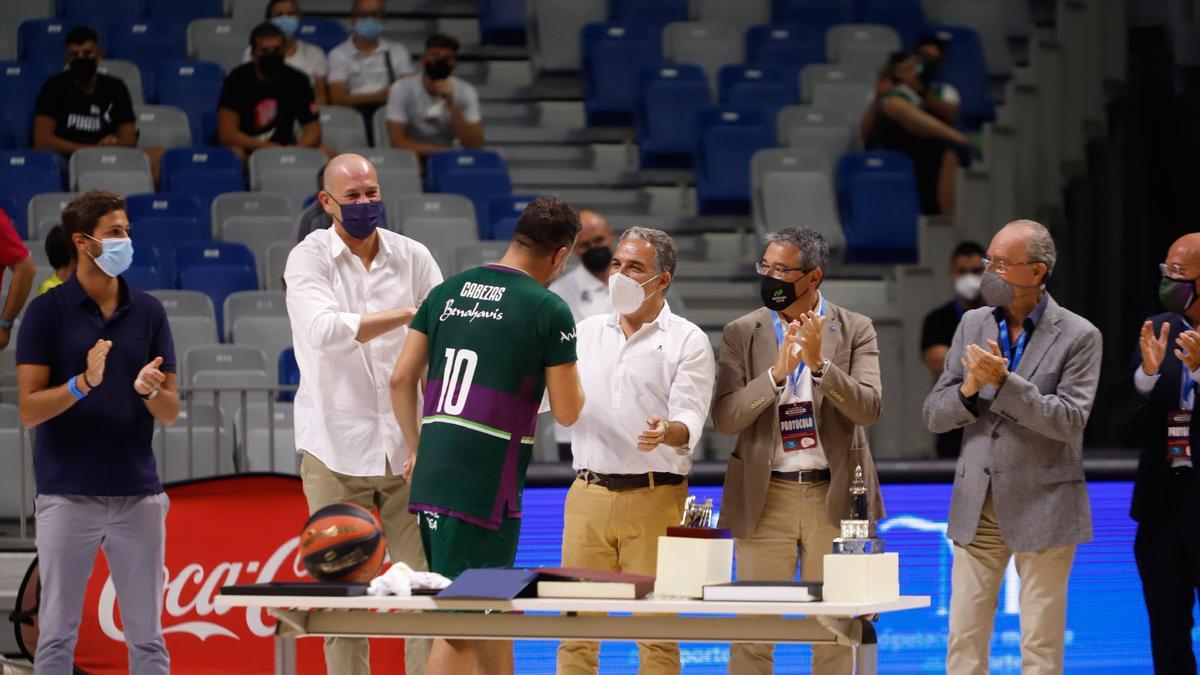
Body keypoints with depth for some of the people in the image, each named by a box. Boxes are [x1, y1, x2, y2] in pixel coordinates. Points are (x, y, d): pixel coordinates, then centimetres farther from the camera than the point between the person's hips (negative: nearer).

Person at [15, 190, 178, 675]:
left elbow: (170, 412, 6)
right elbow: (29, 408, -8)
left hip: (138, 494, 3)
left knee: (146, 636, 5)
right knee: (57, 634, 2)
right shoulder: (47, 312, -3)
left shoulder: (148, 312, 6)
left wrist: (150, 390, -16)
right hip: (68, 496, -3)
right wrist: (83, 384, -24)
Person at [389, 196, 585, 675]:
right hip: (487, 484, -7)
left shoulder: (448, 292, 11)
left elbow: (402, 379, 11)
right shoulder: (549, 311, -6)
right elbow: (567, 412, -3)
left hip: (432, 471, 7)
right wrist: (566, 373, 19)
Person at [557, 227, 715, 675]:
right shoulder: (586, 332, 14)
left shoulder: (688, 342, 1)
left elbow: (689, 422, -10)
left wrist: (667, 432, -31)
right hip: (588, 493, 4)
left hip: (654, 498, -4)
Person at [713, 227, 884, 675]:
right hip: (765, 497, 0)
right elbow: (724, 418, -5)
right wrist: (777, 372, -19)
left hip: (834, 497, 0)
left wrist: (820, 364, -24)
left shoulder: (855, 330, 2)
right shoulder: (743, 333, 4)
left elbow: (867, 409, -10)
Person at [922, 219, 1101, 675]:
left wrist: (1003, 382, -22)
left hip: (1042, 507, -4)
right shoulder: (973, 325, 9)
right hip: (977, 505, 4)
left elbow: (1070, 421, -15)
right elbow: (934, 416, 7)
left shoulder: (1078, 337, -5)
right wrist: (969, 388, -14)